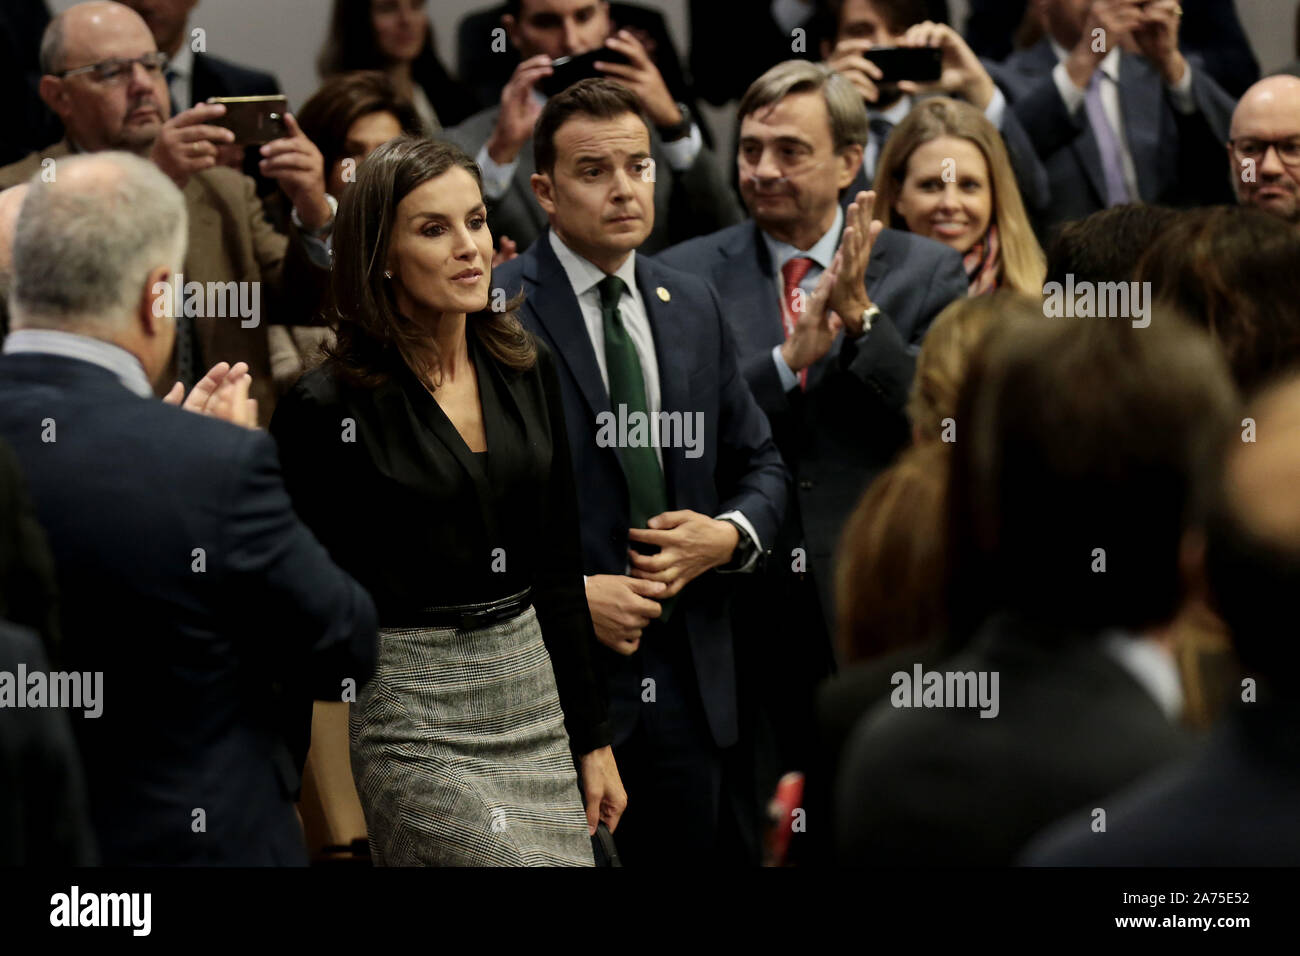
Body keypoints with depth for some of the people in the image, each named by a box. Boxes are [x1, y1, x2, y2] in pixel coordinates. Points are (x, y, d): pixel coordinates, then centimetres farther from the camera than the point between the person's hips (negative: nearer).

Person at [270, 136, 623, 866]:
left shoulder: (527, 370, 8)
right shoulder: (329, 408, -9)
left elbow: (559, 567, 13)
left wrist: (593, 737, 13)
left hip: (530, 690, 6)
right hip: (413, 714, -6)